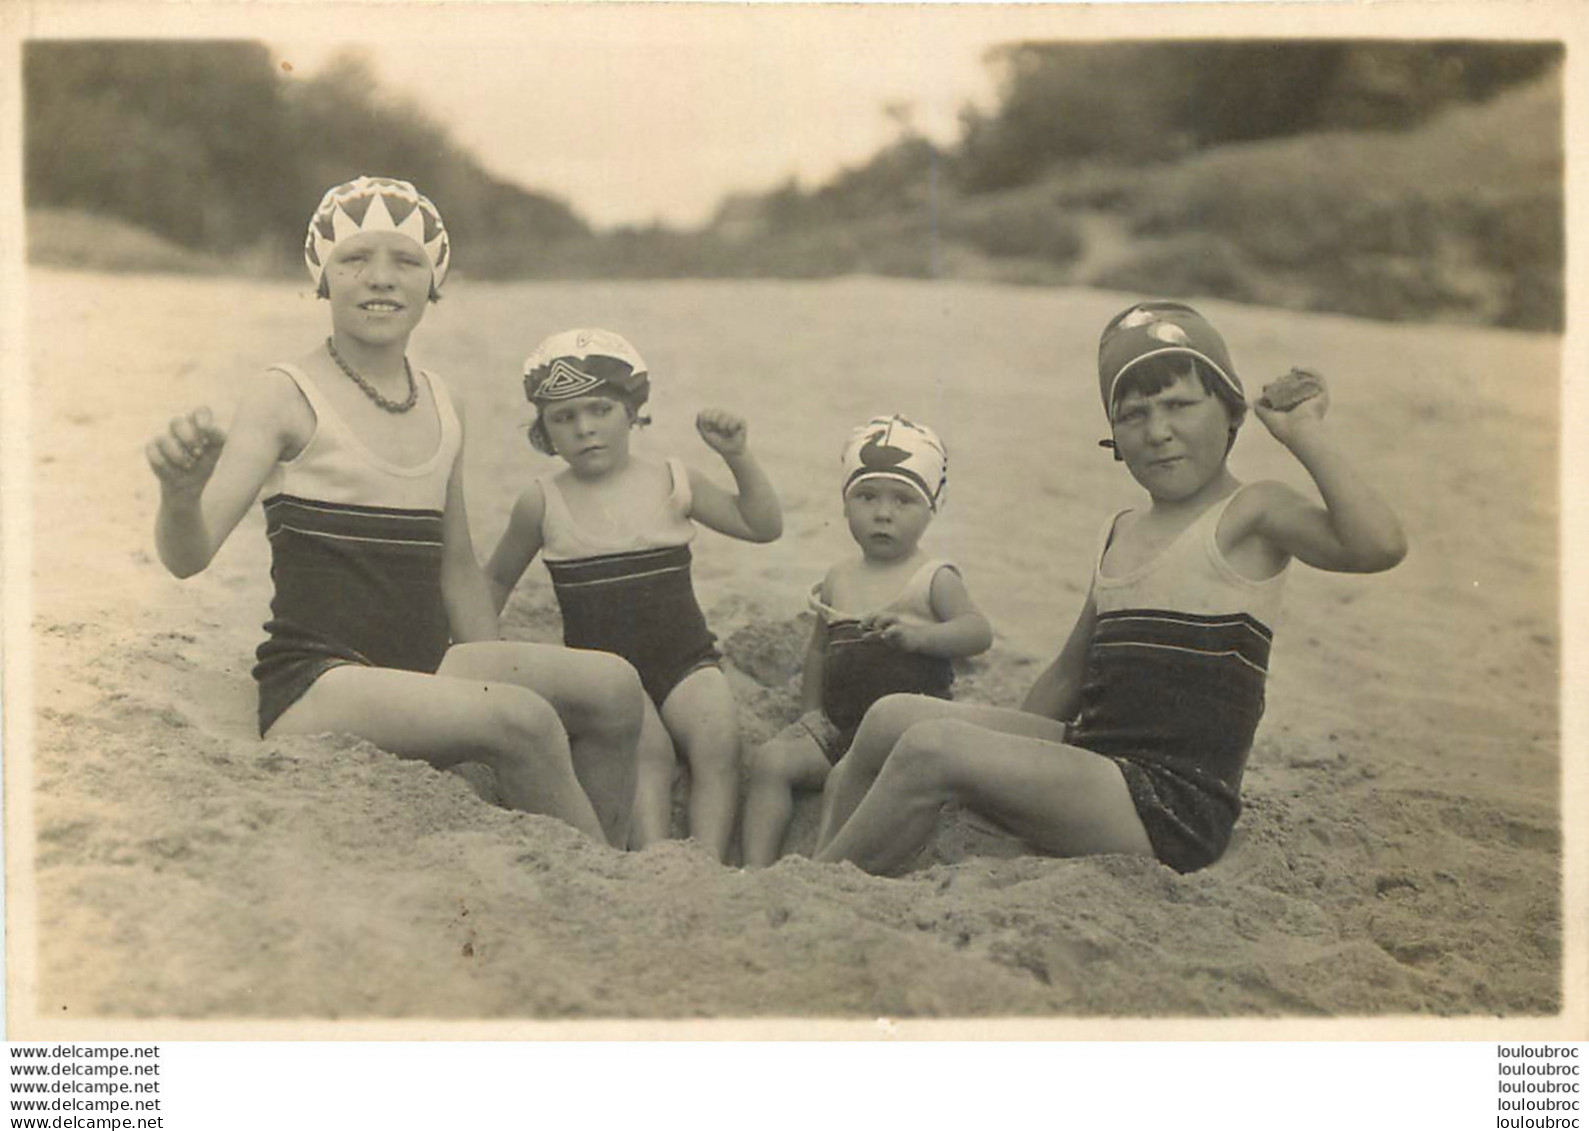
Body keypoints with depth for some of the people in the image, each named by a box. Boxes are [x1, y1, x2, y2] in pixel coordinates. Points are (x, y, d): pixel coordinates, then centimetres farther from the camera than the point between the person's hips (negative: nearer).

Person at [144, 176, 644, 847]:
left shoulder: (440, 407, 12)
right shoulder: (287, 397, -5)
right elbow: (188, 556, -15)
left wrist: (494, 678, 14)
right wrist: (179, 493, -37)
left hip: (423, 675, 6)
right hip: (315, 685, -6)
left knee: (612, 685, -14)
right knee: (523, 720, -29)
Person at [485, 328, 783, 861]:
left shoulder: (674, 482, 5)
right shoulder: (543, 502, 3)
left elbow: (764, 526, 8)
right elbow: (497, 577, 18)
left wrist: (739, 458, -3)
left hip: (684, 657, 2)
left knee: (718, 740, -25)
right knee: (648, 748, -29)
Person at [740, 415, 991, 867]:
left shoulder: (934, 579, -4)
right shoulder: (838, 581, 11)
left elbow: (978, 631, -20)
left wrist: (919, 634, -37)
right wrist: (810, 718, 16)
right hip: (836, 724, 5)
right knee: (770, 760, -14)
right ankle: (756, 868, -15)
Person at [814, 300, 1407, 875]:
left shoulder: (1248, 513, -5)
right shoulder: (1121, 532, 18)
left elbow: (1378, 544, -24)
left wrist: (1306, 432, -16)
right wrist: (1003, 753, 20)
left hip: (1174, 810, -8)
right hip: (1095, 763, 8)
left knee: (933, 747, -22)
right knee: (894, 718, -3)